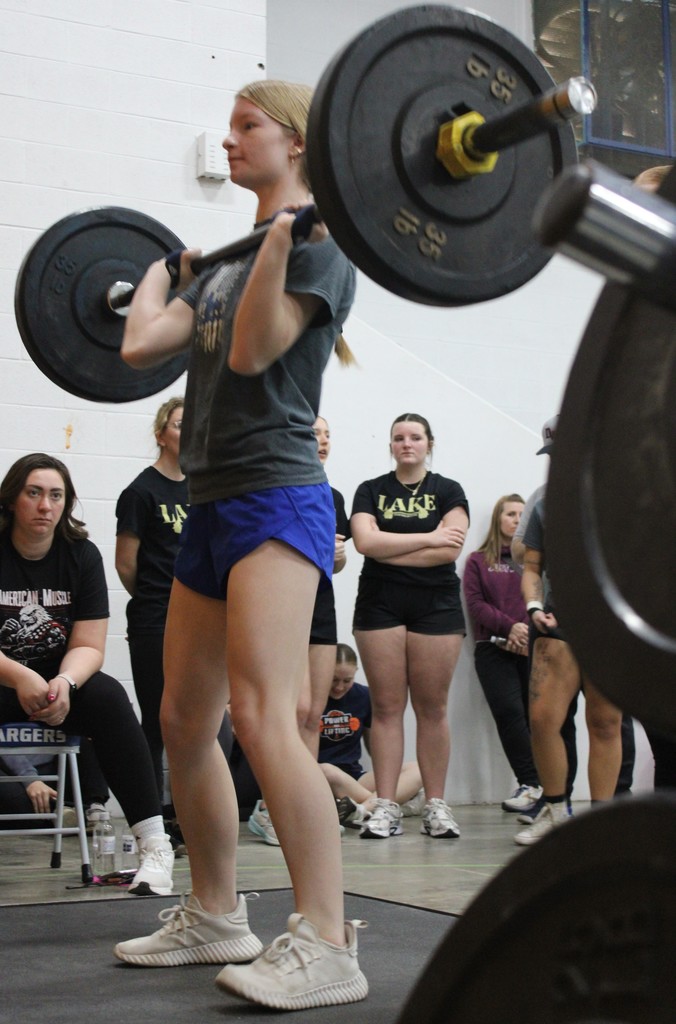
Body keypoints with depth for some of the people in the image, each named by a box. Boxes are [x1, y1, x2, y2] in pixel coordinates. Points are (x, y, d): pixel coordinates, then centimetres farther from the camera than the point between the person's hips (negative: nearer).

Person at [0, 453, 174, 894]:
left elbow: (88, 647, -5)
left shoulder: (82, 555, -2)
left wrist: (65, 683, -27)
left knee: (108, 696, -29)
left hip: (62, 680, 2)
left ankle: (155, 845, -29)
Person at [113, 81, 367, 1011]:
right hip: (213, 507, 9)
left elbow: (252, 350, -17)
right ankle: (215, 918, 23)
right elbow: (141, 344, 12)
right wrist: (161, 268, 28)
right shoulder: (228, 262, 20)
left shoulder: (320, 247, -4)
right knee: (185, 724, 11)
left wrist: (284, 234, -20)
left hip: (277, 501, -9)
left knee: (263, 719, -20)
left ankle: (326, 947, -15)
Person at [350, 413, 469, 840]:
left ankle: (436, 806, 6)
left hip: (436, 605, 0)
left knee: (433, 708, 0)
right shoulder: (371, 491, 10)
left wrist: (389, 550, -7)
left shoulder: (448, 492, 8)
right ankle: (386, 807, 1)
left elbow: (449, 551, -7)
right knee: (387, 706, -1)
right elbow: (365, 541, -8)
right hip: (380, 607, 1)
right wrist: (428, 538, -8)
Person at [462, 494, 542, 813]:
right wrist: (510, 626, -11)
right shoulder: (479, 561, 13)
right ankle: (531, 783, -8)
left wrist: (531, 632, -13)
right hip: (494, 648, -1)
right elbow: (475, 603, 3)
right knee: (509, 711, -14)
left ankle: (533, 786, 2)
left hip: (533, 648, 1)